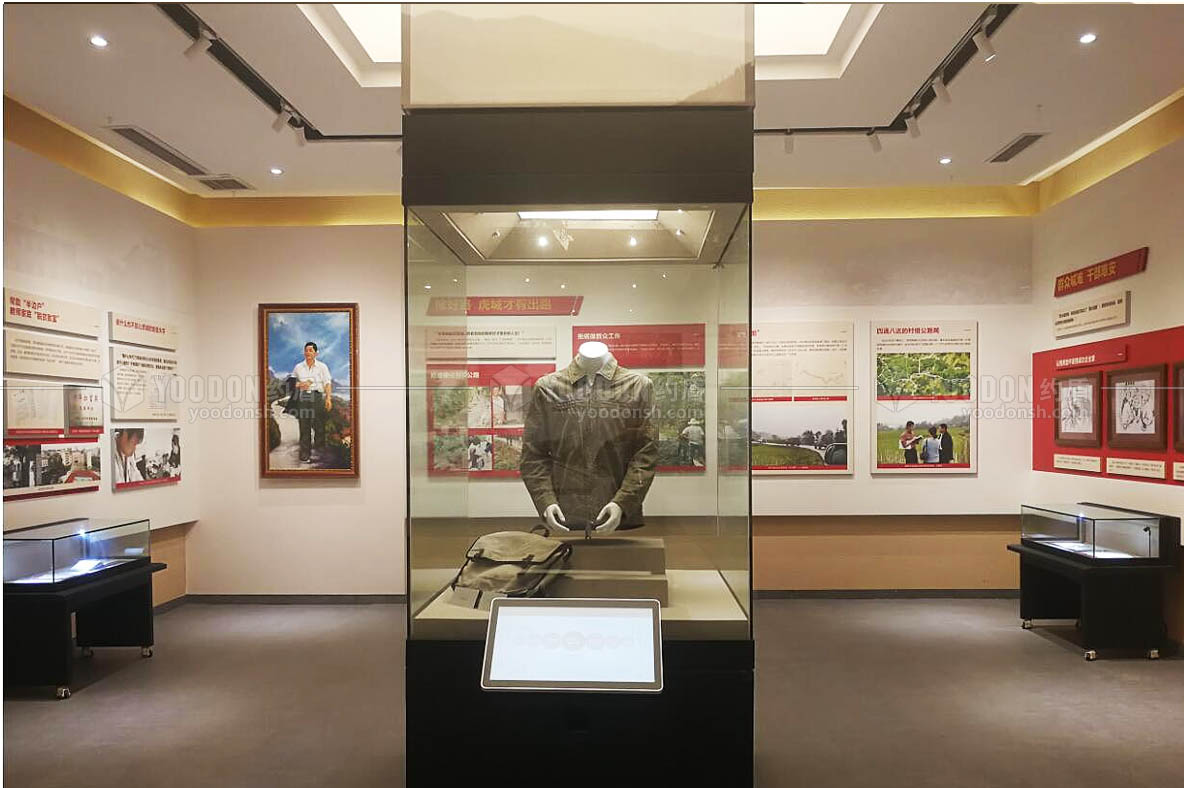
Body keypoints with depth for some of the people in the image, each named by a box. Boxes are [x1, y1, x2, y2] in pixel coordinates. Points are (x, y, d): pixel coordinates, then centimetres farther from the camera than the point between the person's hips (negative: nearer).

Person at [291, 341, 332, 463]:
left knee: (319, 425, -3)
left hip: (317, 396, -1)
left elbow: (327, 383, 2)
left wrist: (328, 398, -9)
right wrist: (299, 385, -4)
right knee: (304, 426, 0)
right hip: (303, 397, 2)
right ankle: (305, 454, 4)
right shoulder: (298, 367, 13)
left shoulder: (322, 366, 8)